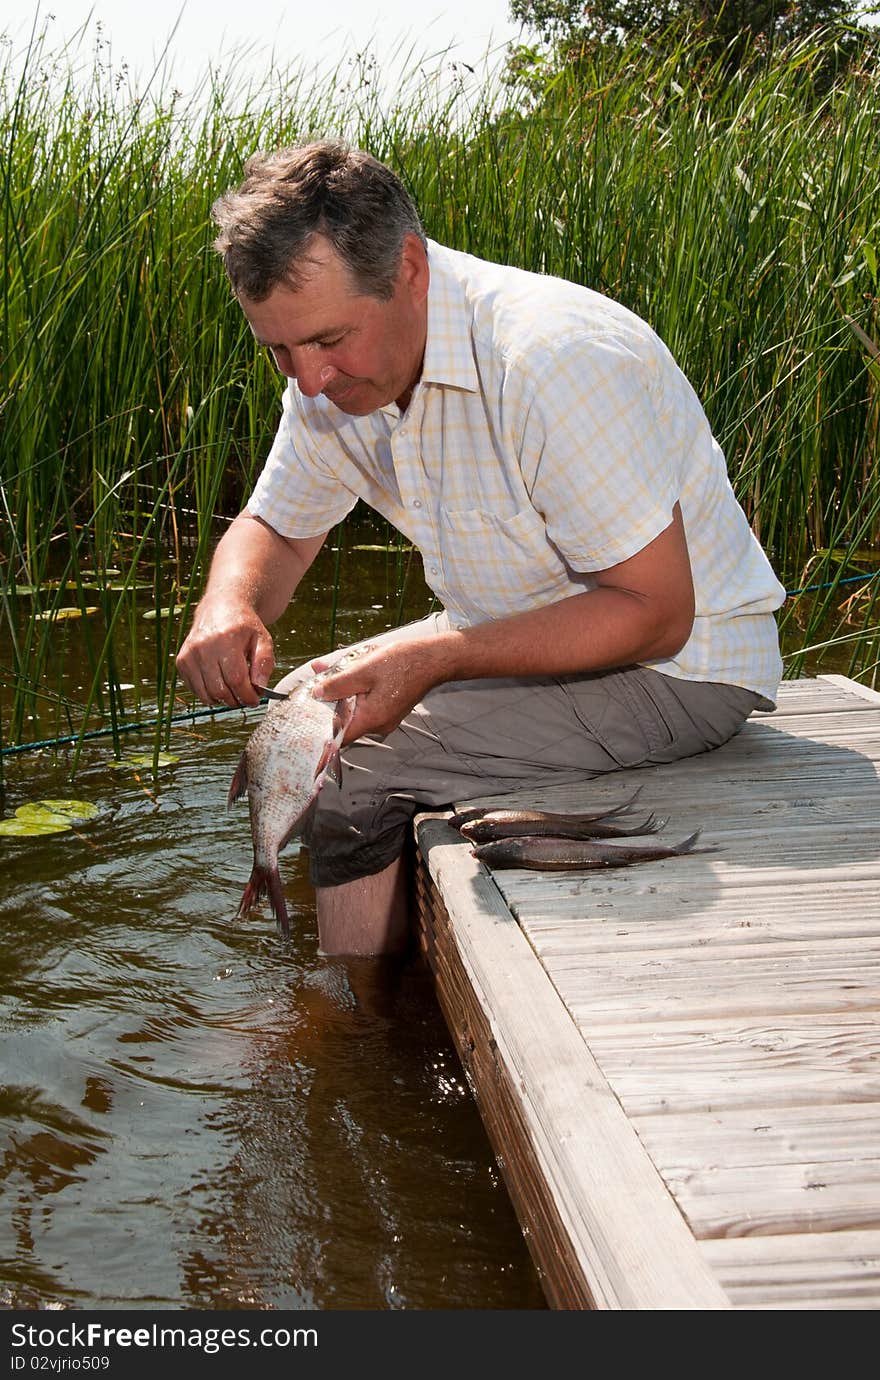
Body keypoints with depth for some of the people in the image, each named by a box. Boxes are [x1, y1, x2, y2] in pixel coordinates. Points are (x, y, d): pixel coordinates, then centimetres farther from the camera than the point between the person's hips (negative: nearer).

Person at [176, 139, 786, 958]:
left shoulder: (554, 358, -30)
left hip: (679, 666, -9)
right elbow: (276, 529, 9)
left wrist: (434, 659, -33)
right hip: (517, 633, 9)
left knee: (353, 768, -19)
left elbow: (653, 613, -28)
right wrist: (229, 604, -15)